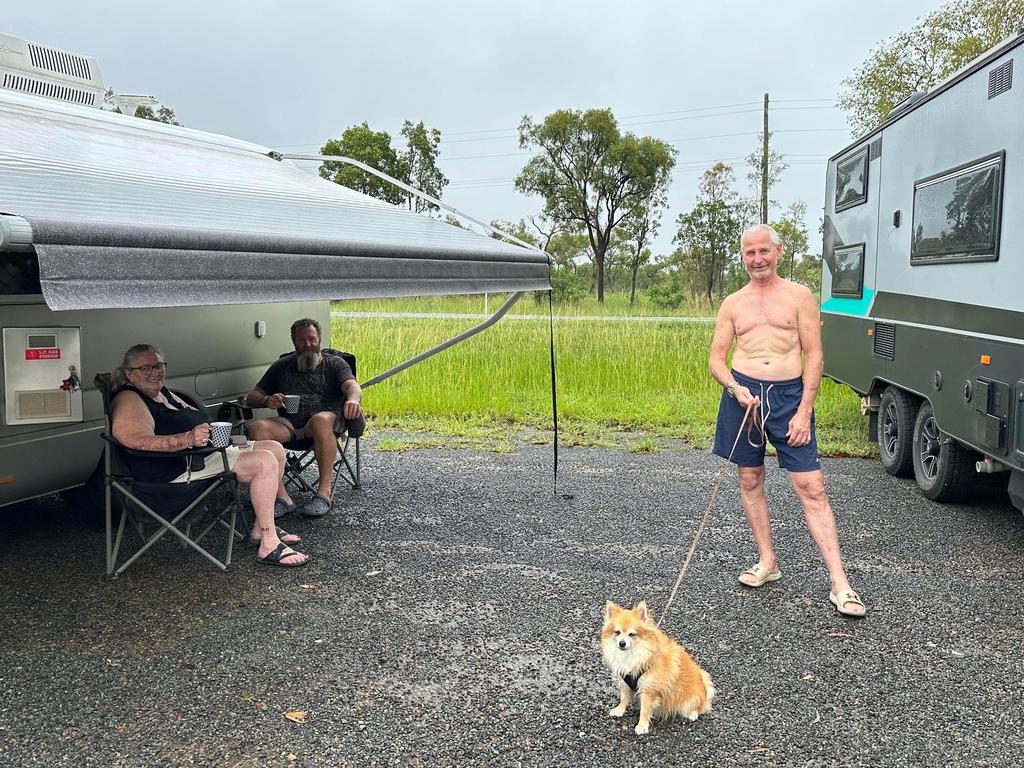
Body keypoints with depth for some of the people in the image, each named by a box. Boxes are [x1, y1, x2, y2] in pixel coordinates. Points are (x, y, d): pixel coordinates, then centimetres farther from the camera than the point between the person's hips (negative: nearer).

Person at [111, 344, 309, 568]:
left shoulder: (163, 392, 21)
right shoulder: (128, 400, -11)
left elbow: (195, 422, 30)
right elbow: (140, 441, -30)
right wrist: (189, 439, -40)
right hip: (181, 469, -11)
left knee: (275, 448, 11)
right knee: (265, 462, -23)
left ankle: (260, 530, 13)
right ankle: (268, 546, -19)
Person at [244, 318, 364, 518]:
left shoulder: (335, 363, 17)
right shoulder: (281, 366, 25)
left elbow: (352, 386, -3)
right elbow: (251, 397, 23)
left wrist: (353, 399, -30)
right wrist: (267, 401, -3)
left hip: (325, 420, -3)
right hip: (287, 424, 3)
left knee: (321, 420, -40)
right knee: (257, 428, -29)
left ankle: (324, 492, -34)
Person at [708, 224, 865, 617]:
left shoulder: (799, 296, 3)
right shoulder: (732, 303, 11)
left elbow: (814, 355, -1)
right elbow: (716, 358, 9)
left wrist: (804, 411, -9)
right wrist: (736, 388, -12)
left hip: (789, 394, -3)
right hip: (743, 393, 3)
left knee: (811, 487, -7)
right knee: (750, 480, 9)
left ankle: (839, 584, -4)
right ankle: (767, 562, 25)